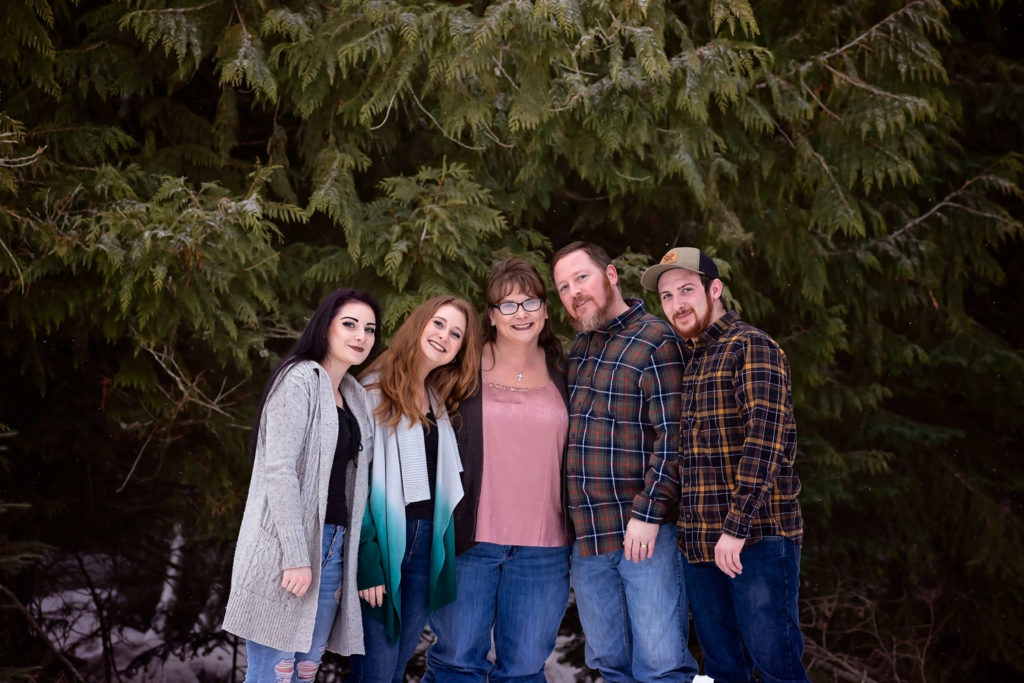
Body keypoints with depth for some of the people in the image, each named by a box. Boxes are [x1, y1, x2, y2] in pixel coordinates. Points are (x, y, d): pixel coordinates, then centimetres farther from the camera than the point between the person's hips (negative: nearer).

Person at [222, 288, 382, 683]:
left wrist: (341, 559, 11)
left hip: (332, 548, 8)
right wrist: (296, 557, -21)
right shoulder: (301, 379, -9)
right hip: (288, 548, -8)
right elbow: (278, 470, -17)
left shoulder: (354, 396, 15)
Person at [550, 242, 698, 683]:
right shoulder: (576, 347, 15)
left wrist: (647, 513, -18)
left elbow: (672, 437, -12)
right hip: (586, 535, 7)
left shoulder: (654, 341, -7)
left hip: (644, 532, -7)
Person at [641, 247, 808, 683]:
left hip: (756, 537, -7)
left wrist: (737, 527, -21)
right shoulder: (682, 360, 17)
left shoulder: (751, 348, -6)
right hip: (700, 545, 7)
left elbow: (764, 440, -16)